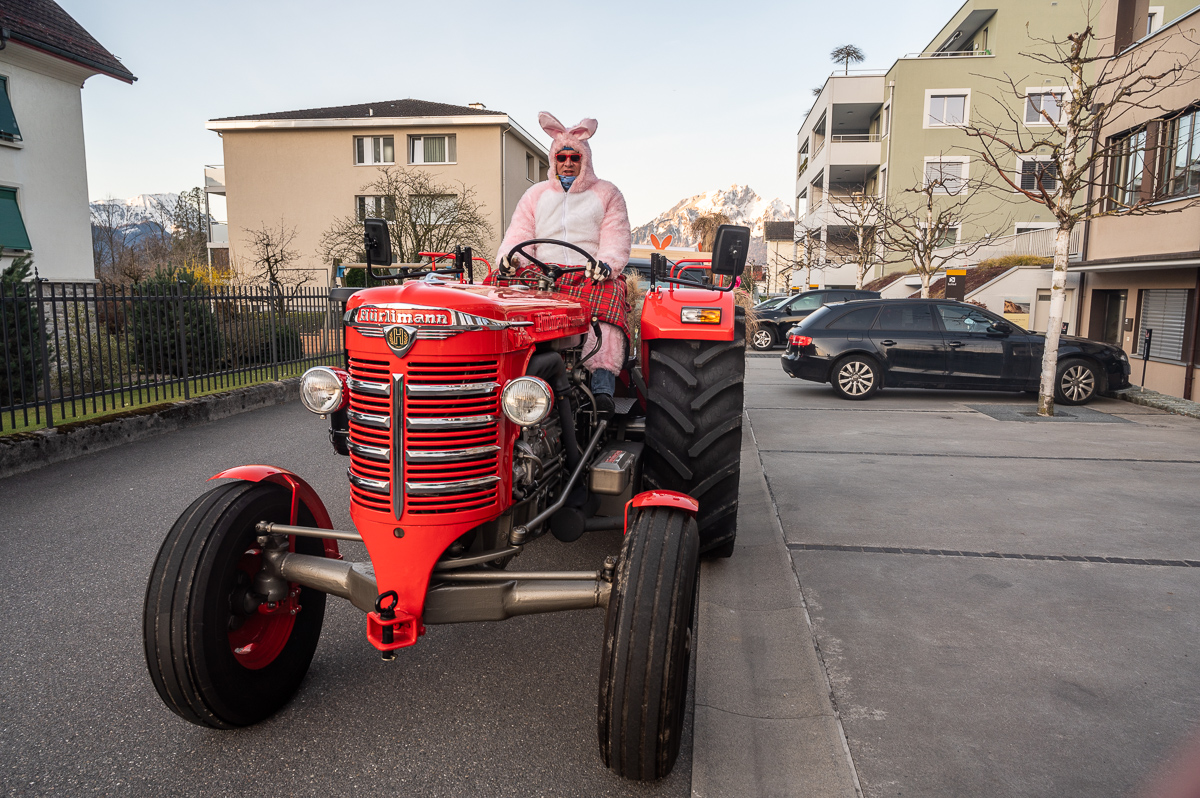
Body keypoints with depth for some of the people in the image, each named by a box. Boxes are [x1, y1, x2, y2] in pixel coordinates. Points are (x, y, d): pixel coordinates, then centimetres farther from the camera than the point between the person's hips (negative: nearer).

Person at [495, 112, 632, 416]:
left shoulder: (606, 194, 16)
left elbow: (616, 239, 4)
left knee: (605, 301, -37)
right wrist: (508, 259, -10)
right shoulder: (536, 194, 23)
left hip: (593, 276, -1)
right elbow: (519, 234, 14)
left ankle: (602, 389, -44)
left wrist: (607, 264, -19)